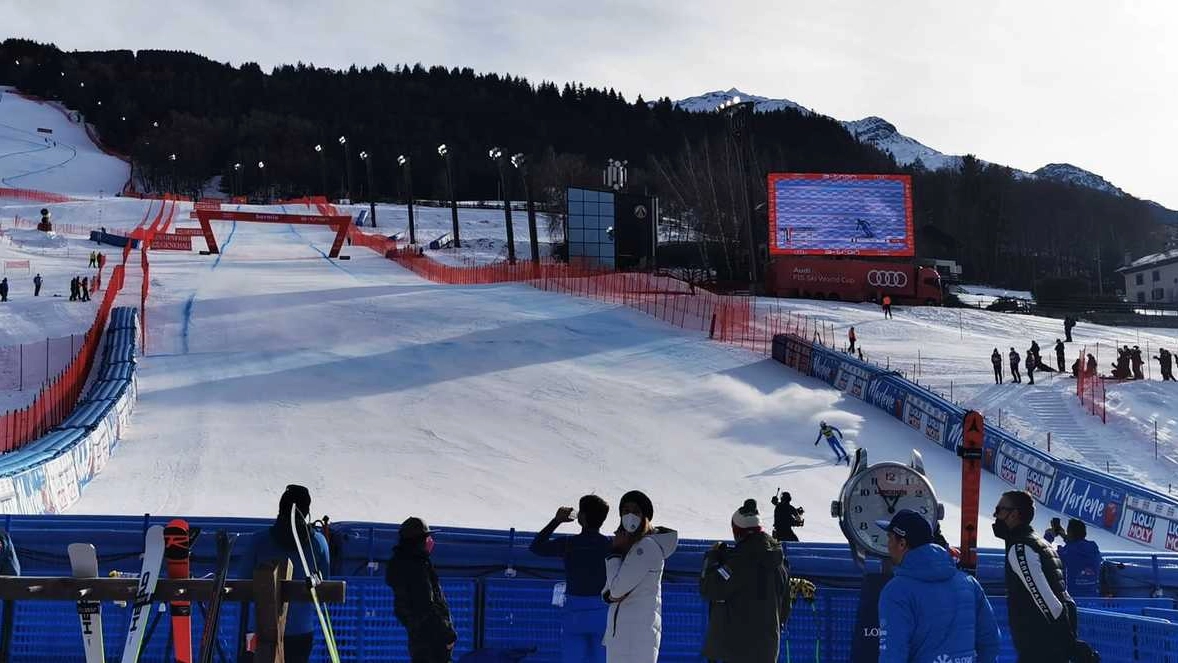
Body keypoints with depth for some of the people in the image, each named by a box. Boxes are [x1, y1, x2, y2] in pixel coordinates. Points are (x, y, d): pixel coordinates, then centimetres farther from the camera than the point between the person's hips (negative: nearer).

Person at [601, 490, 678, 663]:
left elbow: (617, 588, -17)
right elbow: (608, 590, 17)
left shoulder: (646, 547, -13)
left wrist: (616, 551, -6)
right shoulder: (632, 543, 17)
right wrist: (610, 595, -6)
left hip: (638, 631, -10)